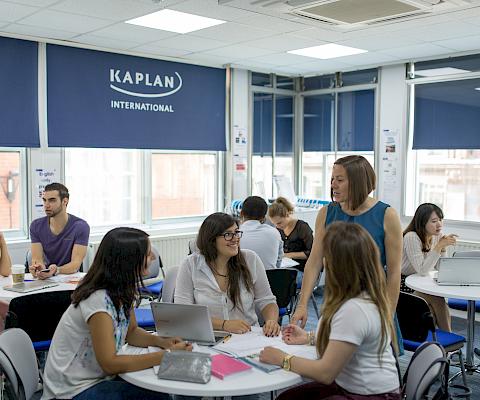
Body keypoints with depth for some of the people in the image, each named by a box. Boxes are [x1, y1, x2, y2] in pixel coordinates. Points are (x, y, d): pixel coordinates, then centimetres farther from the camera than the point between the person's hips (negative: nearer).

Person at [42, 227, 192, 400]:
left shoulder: (124, 289, -3)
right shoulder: (99, 300, -28)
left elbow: (131, 332, 11)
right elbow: (110, 363, -26)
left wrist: (161, 341, -9)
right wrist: (166, 356, -25)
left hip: (97, 378, 7)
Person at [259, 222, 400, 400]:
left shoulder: (354, 310, -29)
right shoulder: (367, 295, 1)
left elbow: (326, 373, -22)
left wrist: (282, 359, -10)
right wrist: (309, 337, 13)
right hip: (348, 385, 9)